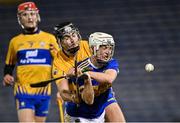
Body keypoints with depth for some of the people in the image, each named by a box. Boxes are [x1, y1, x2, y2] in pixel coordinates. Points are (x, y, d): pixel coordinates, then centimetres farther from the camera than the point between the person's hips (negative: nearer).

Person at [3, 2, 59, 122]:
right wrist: (7, 76, 1)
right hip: (23, 92, -1)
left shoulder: (49, 38, 8)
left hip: (43, 92, 1)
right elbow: (9, 65, 21)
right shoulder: (15, 42, 10)